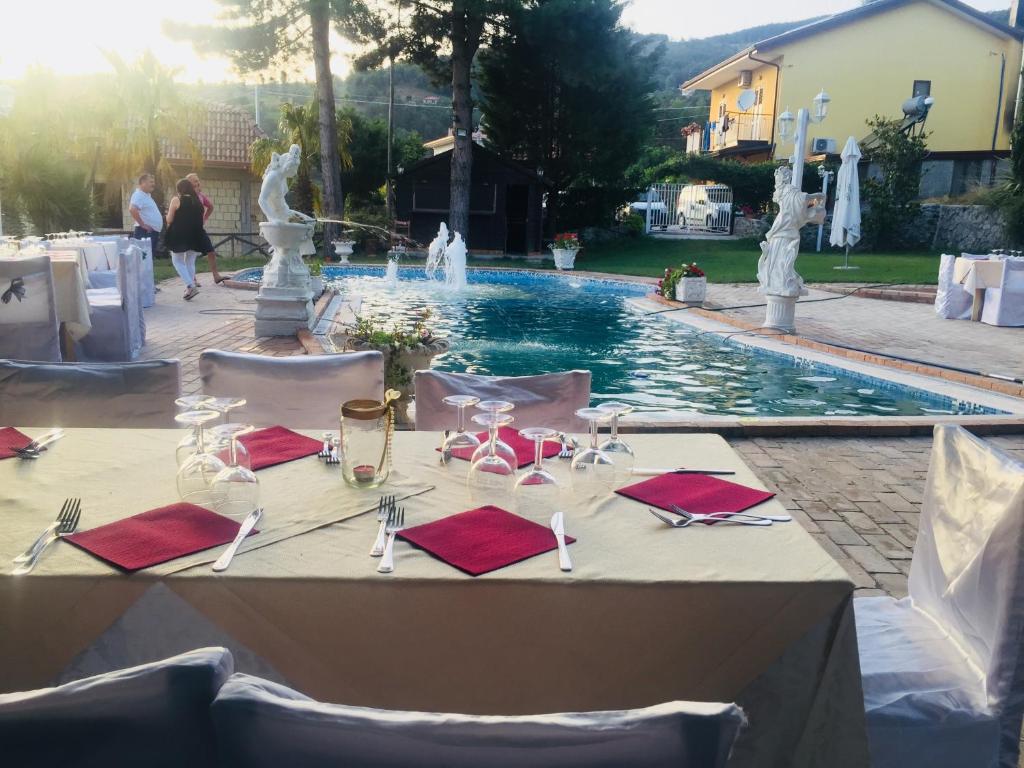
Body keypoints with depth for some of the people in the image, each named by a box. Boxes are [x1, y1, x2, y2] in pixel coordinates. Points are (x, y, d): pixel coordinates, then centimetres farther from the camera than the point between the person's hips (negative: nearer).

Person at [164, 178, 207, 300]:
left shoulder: (176, 200, -5)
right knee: (190, 262, 14)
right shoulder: (197, 200, 9)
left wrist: (168, 214, 16)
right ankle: (190, 288, 13)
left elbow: (169, 220, -4)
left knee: (177, 261, 6)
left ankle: (190, 285, -11)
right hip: (195, 236, 5)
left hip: (179, 236, -5)